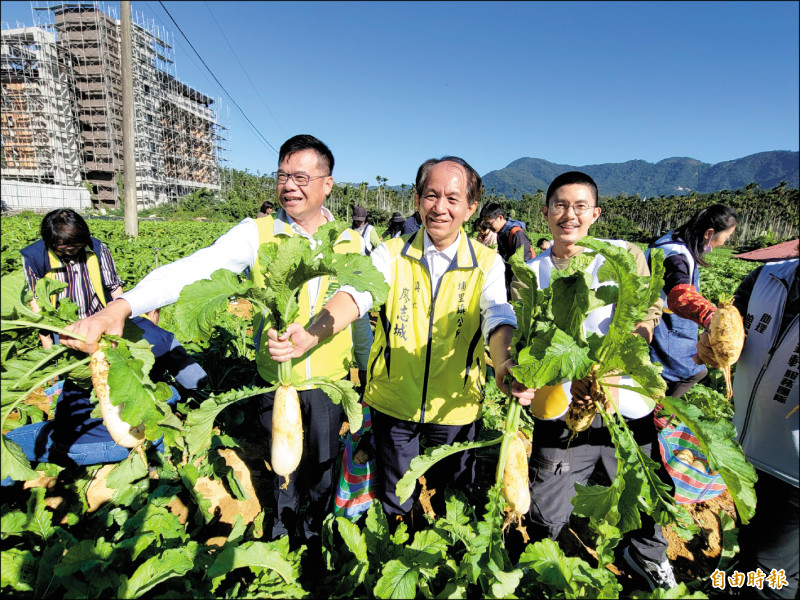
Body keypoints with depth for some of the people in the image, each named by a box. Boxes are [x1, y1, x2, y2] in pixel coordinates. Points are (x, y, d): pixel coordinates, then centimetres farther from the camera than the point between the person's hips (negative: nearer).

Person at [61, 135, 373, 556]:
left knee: (322, 465, 19)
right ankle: (282, 533, 48)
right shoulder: (256, 234, -10)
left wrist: (370, 372, 14)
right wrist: (119, 308, -36)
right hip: (277, 381, -1)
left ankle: (313, 532, 49)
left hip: (331, 382, 2)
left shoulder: (352, 242, -3)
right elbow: (194, 269, -23)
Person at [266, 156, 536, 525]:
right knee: (393, 505, 21)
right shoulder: (391, 254, -6)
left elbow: (497, 318, -22)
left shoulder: (487, 264, -6)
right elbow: (357, 296, -23)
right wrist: (310, 336, -43)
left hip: (455, 407, 0)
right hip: (393, 401, 1)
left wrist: (506, 364, -45)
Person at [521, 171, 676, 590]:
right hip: (559, 412, 0)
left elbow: (648, 313, -8)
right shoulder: (530, 274, 1)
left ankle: (647, 554, 55)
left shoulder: (626, 255, 0)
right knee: (545, 518, 8)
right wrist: (570, 378, -25)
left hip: (626, 404, 1)